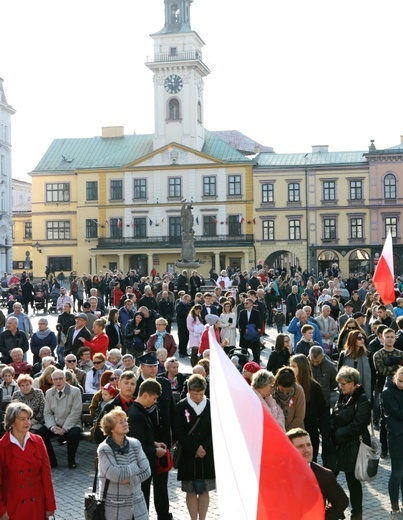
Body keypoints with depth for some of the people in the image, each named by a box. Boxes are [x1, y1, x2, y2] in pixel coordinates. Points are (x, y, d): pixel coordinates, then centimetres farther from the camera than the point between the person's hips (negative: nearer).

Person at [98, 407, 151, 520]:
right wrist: (136, 467, -11)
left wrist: (130, 480, -17)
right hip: (114, 506, -4)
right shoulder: (104, 449, -13)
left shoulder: (135, 444, 1)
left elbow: (146, 471, -3)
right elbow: (116, 474, -23)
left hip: (137, 503, 4)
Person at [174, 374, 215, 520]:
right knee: (191, 491, 5)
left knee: (204, 490, 7)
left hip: (207, 455, 1)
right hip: (188, 455, -1)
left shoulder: (211, 406, 0)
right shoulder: (181, 407, -4)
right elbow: (179, 433, -7)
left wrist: (204, 447, -12)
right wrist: (194, 449, -12)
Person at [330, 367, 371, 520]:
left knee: (352, 481, 5)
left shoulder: (362, 400, -16)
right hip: (337, 444, 7)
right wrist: (332, 436, -3)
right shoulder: (343, 397, 8)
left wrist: (338, 435, -15)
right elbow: (334, 419, 12)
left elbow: (357, 425, -21)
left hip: (352, 448, -7)